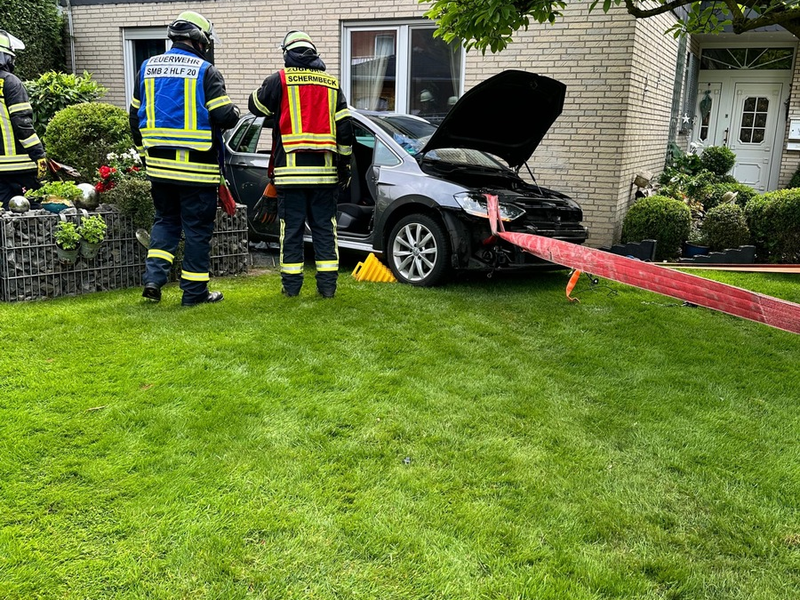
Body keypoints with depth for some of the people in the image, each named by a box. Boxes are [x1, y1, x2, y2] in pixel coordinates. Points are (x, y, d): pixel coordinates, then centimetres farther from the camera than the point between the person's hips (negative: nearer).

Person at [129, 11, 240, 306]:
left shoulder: (148, 67, 10)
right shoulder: (205, 71, -8)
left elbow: (136, 116, 14)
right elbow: (224, 116, -14)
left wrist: (144, 152, 25)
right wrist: (234, 113, 10)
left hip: (159, 163, 5)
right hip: (196, 167, -5)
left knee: (165, 220, 19)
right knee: (197, 227, 4)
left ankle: (153, 278, 6)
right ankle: (194, 291, 10)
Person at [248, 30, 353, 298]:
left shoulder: (279, 80, 0)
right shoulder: (331, 83, 10)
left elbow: (256, 106, 12)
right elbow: (344, 127, 8)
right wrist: (344, 163, 13)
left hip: (290, 169, -2)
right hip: (324, 169, 2)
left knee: (292, 228, 4)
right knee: (324, 227, 7)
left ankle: (291, 284, 8)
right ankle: (327, 284, 7)